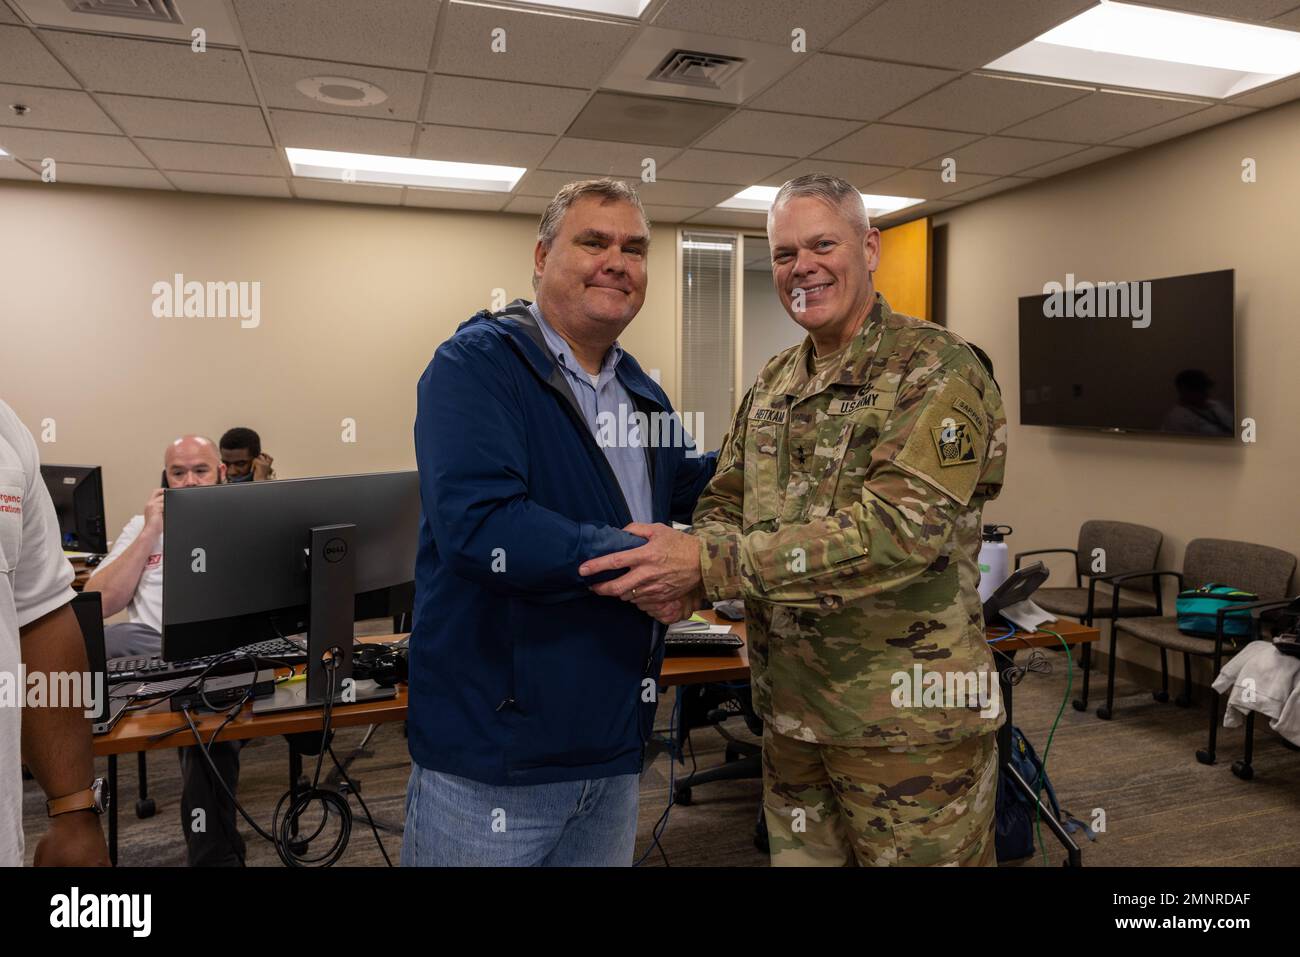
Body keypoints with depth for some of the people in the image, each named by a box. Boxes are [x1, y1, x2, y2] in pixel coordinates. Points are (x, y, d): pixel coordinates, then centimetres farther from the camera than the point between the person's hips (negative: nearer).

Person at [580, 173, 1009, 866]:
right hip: (790, 716, 6)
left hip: (910, 726, -6)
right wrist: (676, 569, -14)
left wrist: (709, 563, -29)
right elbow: (725, 504, 10)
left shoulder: (937, 370, -13)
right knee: (799, 854, 20)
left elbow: (901, 527, -25)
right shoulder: (773, 383, 9)